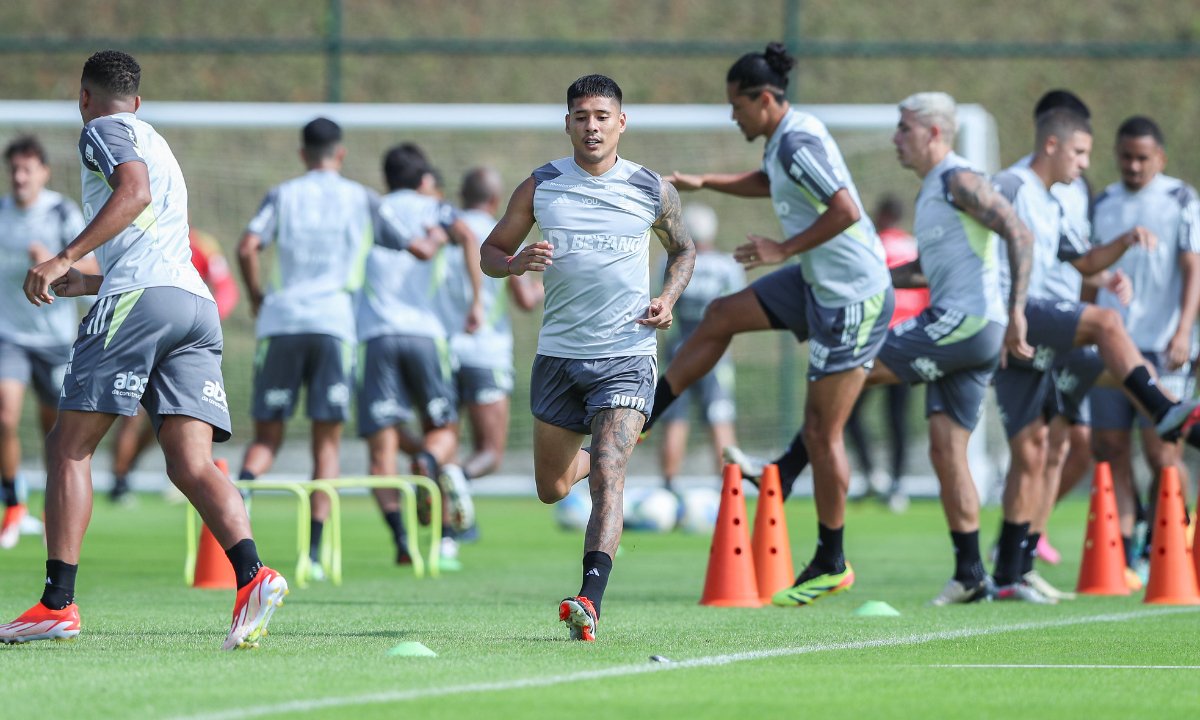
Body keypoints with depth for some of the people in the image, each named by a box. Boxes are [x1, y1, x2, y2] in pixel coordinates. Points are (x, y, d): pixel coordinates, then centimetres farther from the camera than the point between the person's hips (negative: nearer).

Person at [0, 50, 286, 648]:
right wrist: (83, 282, 51)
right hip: (197, 303, 7)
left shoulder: (104, 130, 8)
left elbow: (134, 190, -14)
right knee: (191, 464, -5)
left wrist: (66, 258, -17)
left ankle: (57, 603, -3)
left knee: (69, 444, 1)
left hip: (138, 298, -7)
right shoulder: (157, 145, 34)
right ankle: (252, 574, -29)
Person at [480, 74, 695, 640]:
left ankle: (590, 602, -30)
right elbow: (489, 252, 9)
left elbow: (683, 249, 18)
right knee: (551, 488, 14)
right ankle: (591, 458, 51)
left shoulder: (653, 190, 1)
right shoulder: (540, 186, 2)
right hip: (558, 354, 3)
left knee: (607, 477, -20)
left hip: (626, 355, -3)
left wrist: (668, 299, -1)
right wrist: (516, 263, -15)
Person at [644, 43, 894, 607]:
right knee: (722, 315, 17)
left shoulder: (799, 143, -21)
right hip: (819, 284, 10)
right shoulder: (784, 140, 9)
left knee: (822, 432, -4)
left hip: (852, 300, -10)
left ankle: (831, 565, 5)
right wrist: (701, 183, 27)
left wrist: (783, 249, -21)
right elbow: (768, 183, 32)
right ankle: (642, 418, 28)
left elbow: (845, 210, -30)